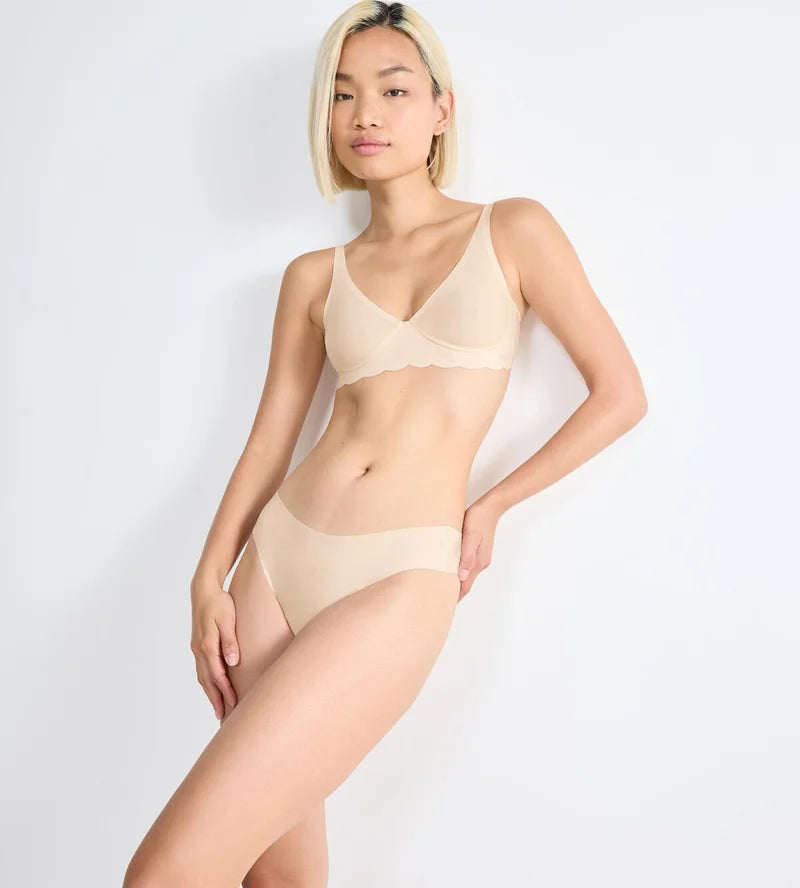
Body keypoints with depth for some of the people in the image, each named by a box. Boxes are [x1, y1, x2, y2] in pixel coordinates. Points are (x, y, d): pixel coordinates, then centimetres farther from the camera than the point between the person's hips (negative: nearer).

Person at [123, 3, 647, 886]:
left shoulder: (513, 231, 4)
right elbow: (269, 439, 12)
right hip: (278, 554, 4)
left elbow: (620, 394, 4)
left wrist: (490, 504, 5)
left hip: (400, 579, -4)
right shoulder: (315, 277, 12)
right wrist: (208, 581, 1)